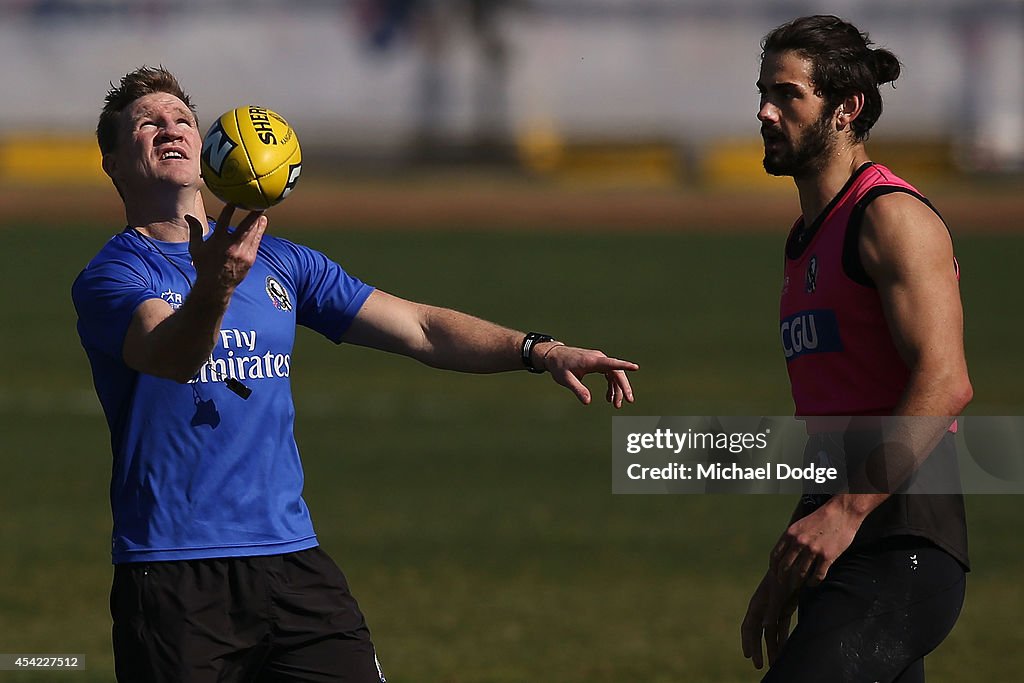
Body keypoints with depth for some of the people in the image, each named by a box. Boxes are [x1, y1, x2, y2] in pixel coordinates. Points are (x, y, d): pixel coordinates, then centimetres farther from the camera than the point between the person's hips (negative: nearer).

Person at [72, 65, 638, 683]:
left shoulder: (278, 262, 15)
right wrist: (213, 286, -46)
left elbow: (418, 329, 14)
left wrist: (540, 352, 0)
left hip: (293, 562, 5)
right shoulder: (112, 276, -4)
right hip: (173, 578, -4)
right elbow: (172, 358, -25)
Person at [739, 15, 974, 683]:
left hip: (898, 546, -10)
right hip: (846, 549, 10)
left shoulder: (894, 218, -8)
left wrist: (847, 509, -27)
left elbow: (944, 383, -20)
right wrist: (787, 575, 25)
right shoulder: (807, 239, 22)